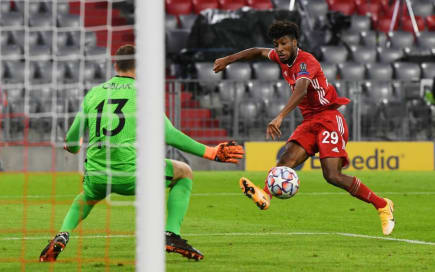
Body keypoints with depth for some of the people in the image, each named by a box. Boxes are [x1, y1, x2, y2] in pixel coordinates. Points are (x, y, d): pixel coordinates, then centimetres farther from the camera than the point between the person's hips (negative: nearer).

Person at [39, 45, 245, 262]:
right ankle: (171, 235, 3)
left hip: (96, 177, 4)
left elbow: (71, 142, 17)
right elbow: (168, 134, -6)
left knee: (87, 196, 39)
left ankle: (62, 236, 10)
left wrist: (73, 147, 43)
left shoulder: (93, 94, 12)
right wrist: (209, 153, 1)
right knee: (183, 173, 19)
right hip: (130, 174, -4)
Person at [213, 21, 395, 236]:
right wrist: (228, 60, 24)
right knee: (287, 159, -19)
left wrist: (280, 117, -50)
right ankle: (265, 195, -43)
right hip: (310, 121, 8)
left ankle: (382, 206, -7)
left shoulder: (306, 61, -18)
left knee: (333, 176, -19)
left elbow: (301, 90, -37)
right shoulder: (282, 57, 9)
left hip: (329, 118, -8)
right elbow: (258, 52, 30)